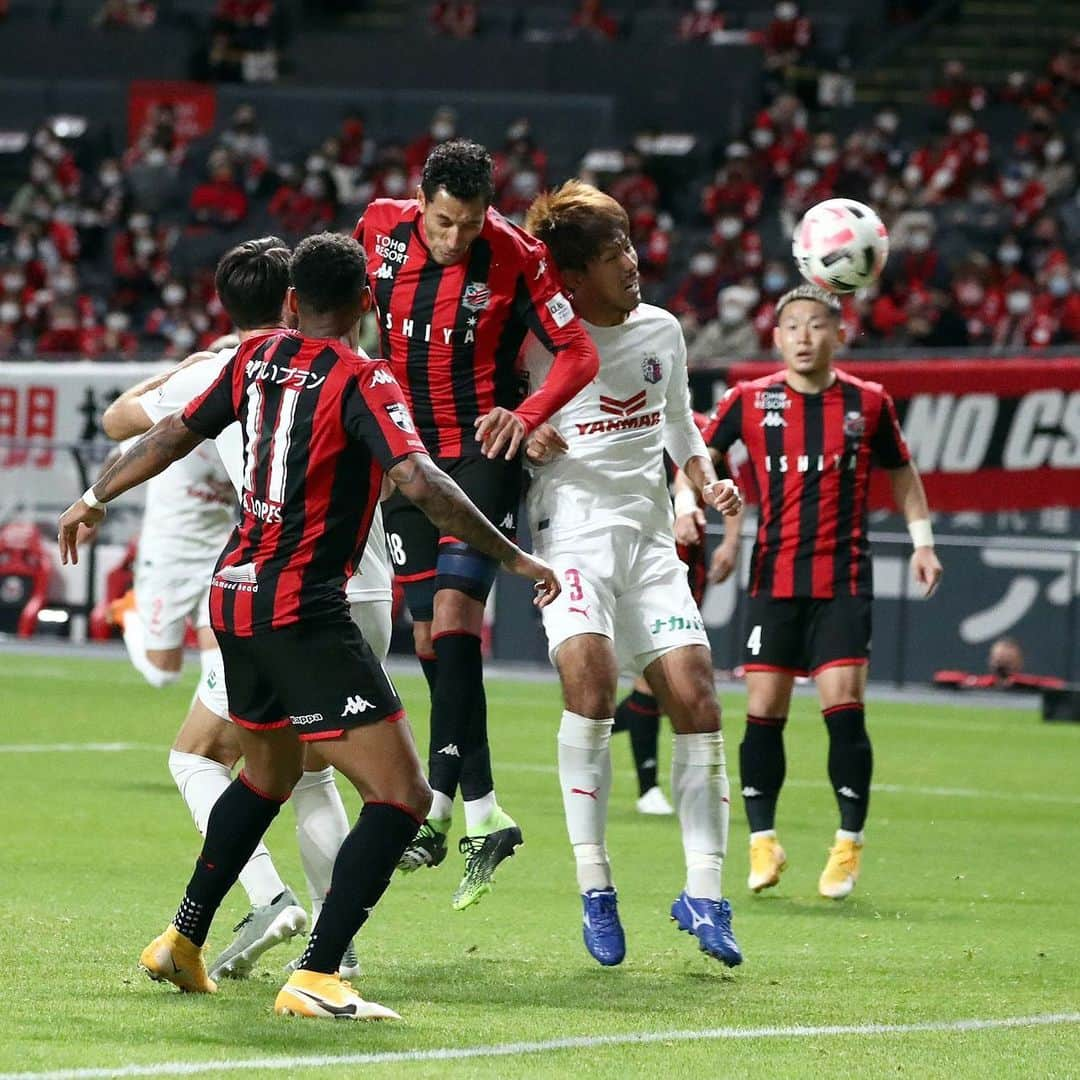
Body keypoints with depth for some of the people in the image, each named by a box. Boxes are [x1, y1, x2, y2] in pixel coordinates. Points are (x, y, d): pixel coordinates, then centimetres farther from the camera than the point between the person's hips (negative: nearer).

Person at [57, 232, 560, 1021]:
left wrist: (96, 499, 36)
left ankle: (183, 942, 36)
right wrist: (513, 556, -17)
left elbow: (174, 434, 20)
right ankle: (315, 978, -19)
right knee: (403, 794, -9)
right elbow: (418, 481, -23)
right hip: (303, 611, -8)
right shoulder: (360, 381, -11)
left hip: (236, 595, 8)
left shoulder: (257, 358, 9)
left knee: (269, 773, 30)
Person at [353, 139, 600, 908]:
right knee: (430, 638, 5)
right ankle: (483, 816, 13)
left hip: (483, 449, -5)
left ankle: (436, 806, -22)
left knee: (454, 614, -20)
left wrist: (525, 416, -27)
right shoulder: (381, 230, -3)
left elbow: (578, 352, -12)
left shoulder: (515, 257, -14)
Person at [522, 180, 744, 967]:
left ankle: (703, 894, 2)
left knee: (695, 697, -6)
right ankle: (594, 886, -19)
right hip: (571, 531, -5)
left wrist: (709, 482, 8)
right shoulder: (539, 342, -5)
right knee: (590, 674, -27)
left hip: (650, 534, 5)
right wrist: (525, 439, -17)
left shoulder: (662, 329, 10)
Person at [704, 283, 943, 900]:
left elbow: (902, 471, 17)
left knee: (843, 703, -11)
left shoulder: (868, 403, 2)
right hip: (774, 577, 1)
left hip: (844, 578, -1)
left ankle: (850, 844, 0)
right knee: (764, 709, -1)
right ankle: (763, 843, 12)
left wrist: (923, 541, 9)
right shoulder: (751, 401, 1)